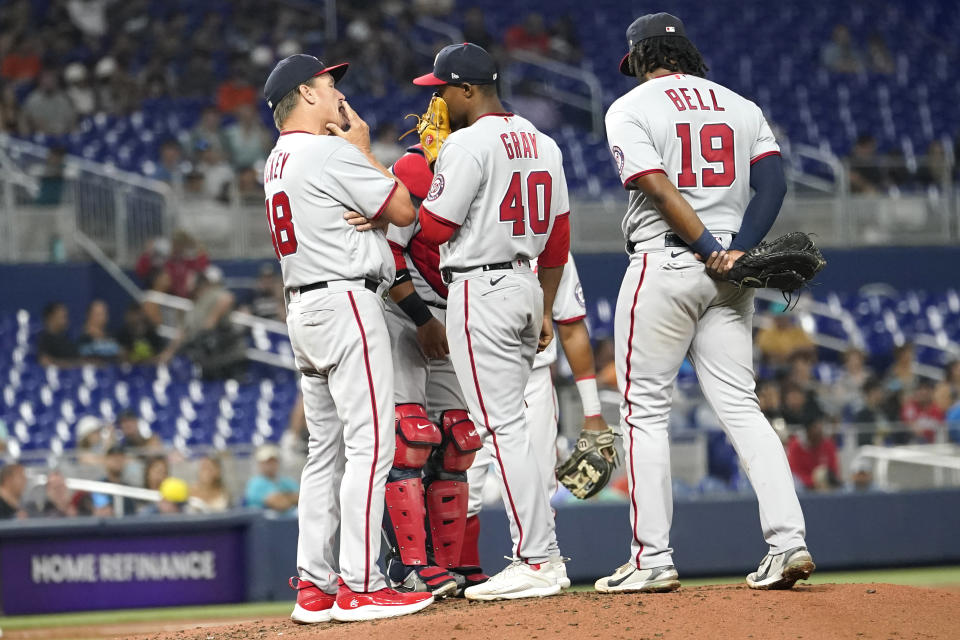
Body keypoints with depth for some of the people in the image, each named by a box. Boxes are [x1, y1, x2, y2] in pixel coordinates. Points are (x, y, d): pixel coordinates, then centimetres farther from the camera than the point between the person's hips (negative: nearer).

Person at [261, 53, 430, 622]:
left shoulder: (277, 162, 17)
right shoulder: (332, 152, -12)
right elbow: (404, 211, -7)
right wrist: (363, 148, 2)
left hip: (304, 308, 10)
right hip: (346, 301, -10)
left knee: (326, 449, 11)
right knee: (369, 444, -10)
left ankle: (314, 587, 10)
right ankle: (360, 589, -14)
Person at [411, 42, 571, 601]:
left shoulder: (468, 143, -12)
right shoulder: (543, 144, 14)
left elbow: (435, 227, -13)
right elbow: (558, 235, 16)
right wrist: (546, 309, 21)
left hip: (481, 291, -9)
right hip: (526, 286, 9)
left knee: (503, 426, -9)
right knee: (515, 424, 13)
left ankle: (536, 563, -12)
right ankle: (544, 554, 11)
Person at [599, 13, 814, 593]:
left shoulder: (631, 108, -1)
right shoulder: (741, 106, 14)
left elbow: (659, 188, -14)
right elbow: (773, 180, 1)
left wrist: (709, 250, -15)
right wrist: (737, 251, -8)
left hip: (663, 265, -5)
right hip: (729, 280, 5)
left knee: (645, 411, 1)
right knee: (742, 408, 5)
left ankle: (653, 559, -2)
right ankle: (788, 541, -8)